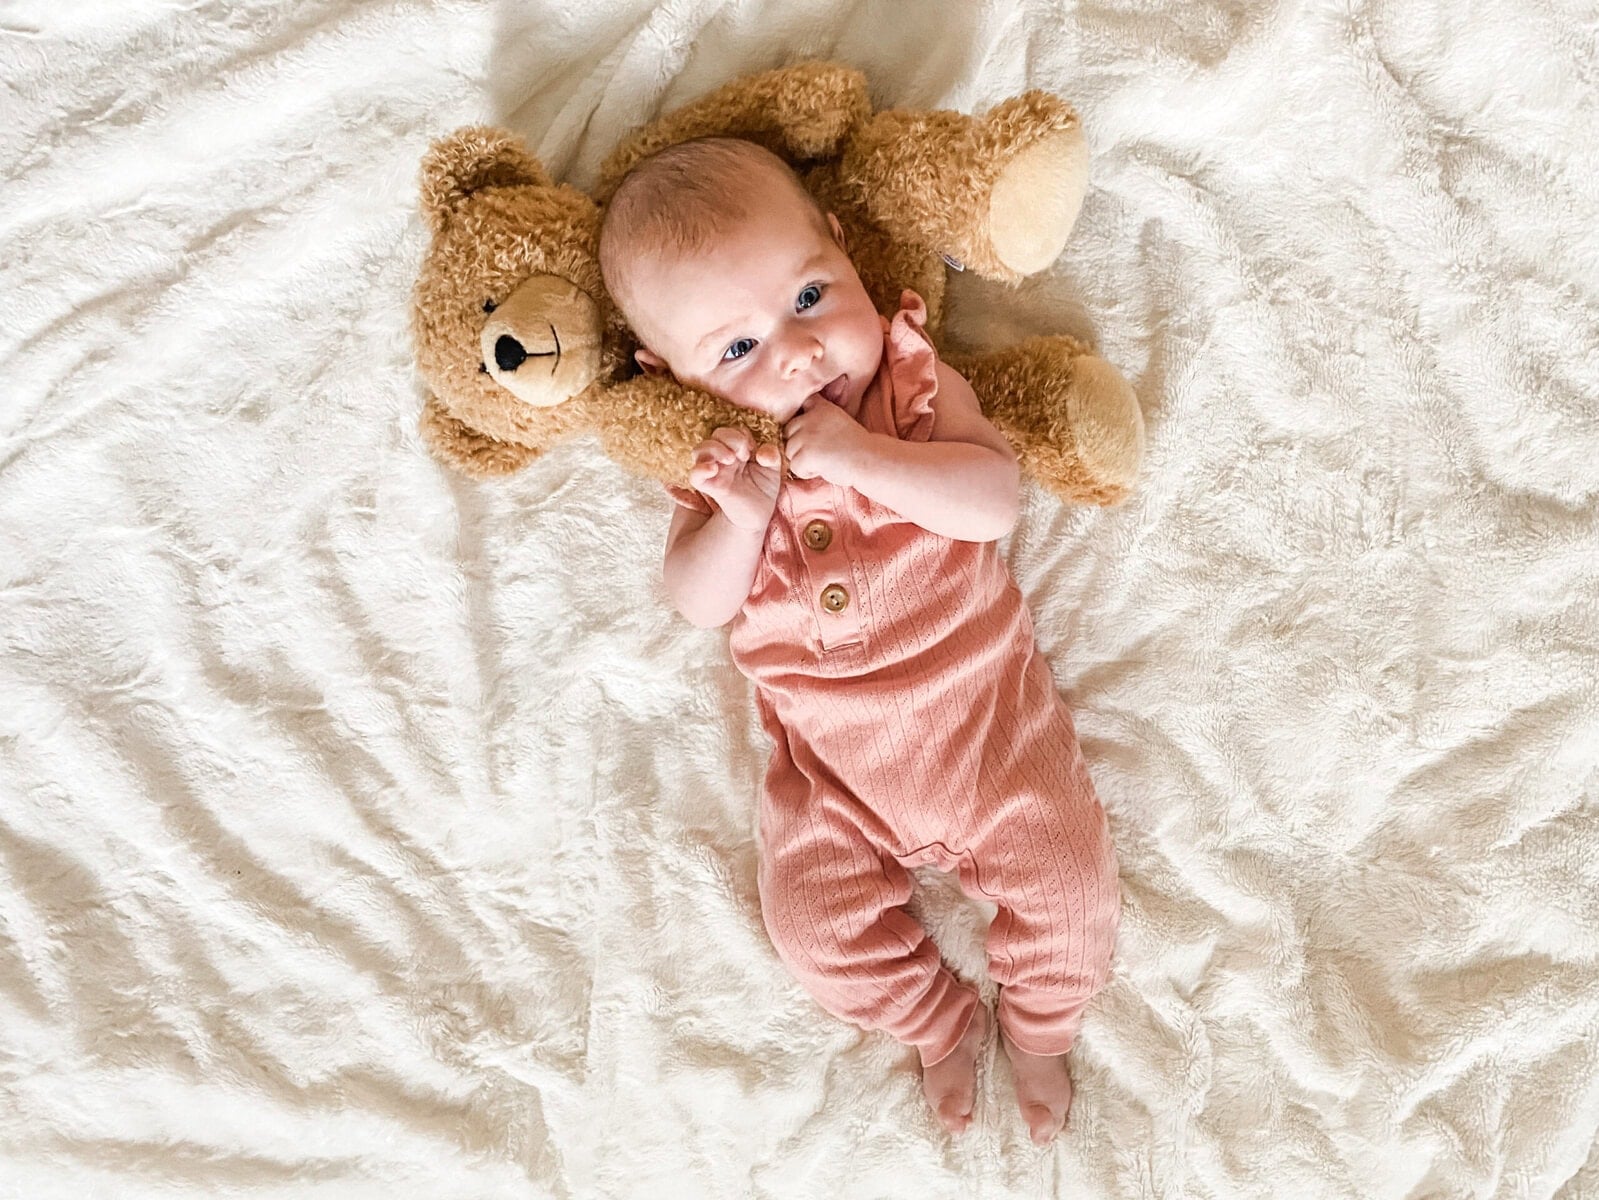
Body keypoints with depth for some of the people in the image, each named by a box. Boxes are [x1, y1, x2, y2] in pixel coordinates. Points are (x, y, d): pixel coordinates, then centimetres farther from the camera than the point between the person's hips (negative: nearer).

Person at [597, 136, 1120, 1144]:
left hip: (978, 705, -2)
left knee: (1069, 883, -2)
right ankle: (945, 1024, 31)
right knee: (819, 927, 2)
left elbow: (997, 501, -23)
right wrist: (742, 513, -28)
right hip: (832, 758, 2)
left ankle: (1040, 1023, 30)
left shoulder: (913, 378, -10)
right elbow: (700, 603, -9)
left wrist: (863, 456, -34)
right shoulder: (713, 454, -4)